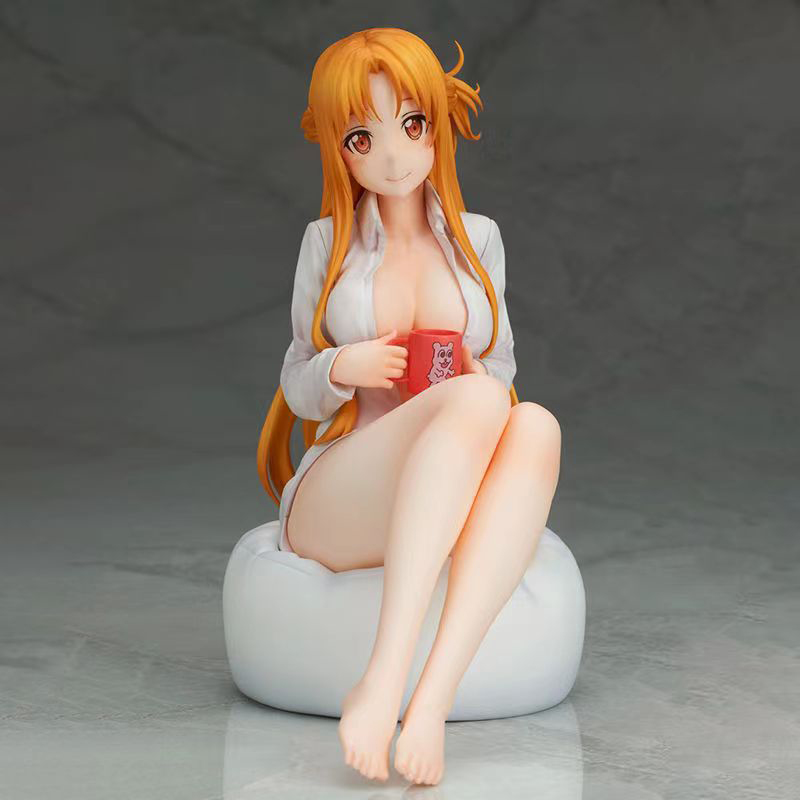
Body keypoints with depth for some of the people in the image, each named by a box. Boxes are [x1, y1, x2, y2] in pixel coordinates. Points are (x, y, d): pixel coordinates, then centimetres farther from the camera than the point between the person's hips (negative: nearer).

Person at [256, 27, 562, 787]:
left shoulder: (477, 238, 13)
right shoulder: (327, 240, 8)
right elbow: (299, 392, 11)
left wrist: (487, 379, -5)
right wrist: (345, 367, -13)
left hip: (459, 514, 2)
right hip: (334, 505, -2)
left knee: (536, 425, -35)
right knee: (474, 403, -35)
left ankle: (432, 698, -47)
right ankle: (386, 684, -47)